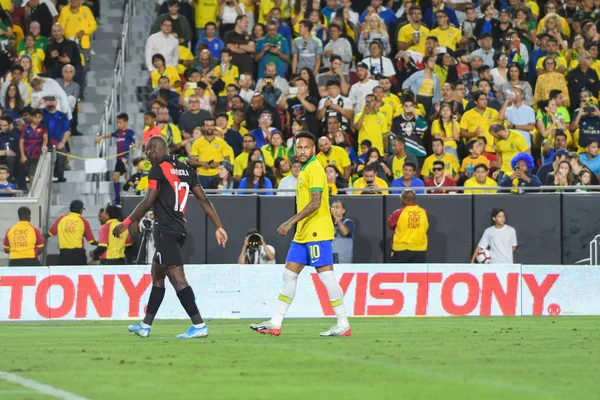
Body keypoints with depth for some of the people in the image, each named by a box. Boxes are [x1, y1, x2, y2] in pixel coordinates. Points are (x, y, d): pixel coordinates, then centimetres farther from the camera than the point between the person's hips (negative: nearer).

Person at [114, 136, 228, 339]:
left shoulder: (158, 171, -8)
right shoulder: (186, 170, 14)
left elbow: (147, 203, -14)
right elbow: (204, 200, 12)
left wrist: (125, 224, -5)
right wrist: (219, 227, 13)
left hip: (165, 231, -9)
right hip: (179, 230, 9)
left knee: (177, 278, -12)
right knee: (157, 276, 18)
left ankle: (199, 325, -19)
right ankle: (145, 326, 24)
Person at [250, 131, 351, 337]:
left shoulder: (315, 169, -12)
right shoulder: (304, 170, 17)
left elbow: (315, 203, -21)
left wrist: (291, 222, -22)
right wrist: (294, 224, 20)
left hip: (317, 232, -10)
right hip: (303, 233, 10)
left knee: (326, 274, -9)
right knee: (289, 274, 9)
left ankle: (343, 324, -5)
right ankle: (275, 324, 12)